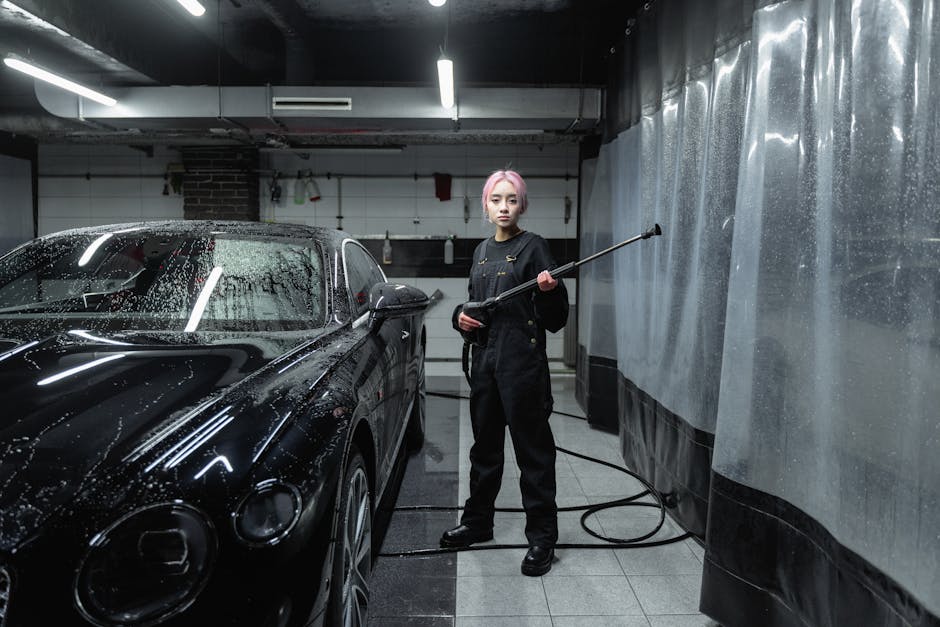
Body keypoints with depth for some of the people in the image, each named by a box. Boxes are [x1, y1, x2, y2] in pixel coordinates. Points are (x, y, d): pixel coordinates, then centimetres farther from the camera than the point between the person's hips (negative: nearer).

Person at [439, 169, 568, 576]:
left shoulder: (533, 247, -6)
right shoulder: (483, 250, 13)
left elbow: (555, 320, -9)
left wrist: (548, 291, -29)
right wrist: (461, 316, 4)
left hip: (523, 361, -7)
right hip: (485, 358, 7)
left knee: (532, 448, 1)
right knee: (485, 444, 17)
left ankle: (542, 537, 13)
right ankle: (477, 522, 33)